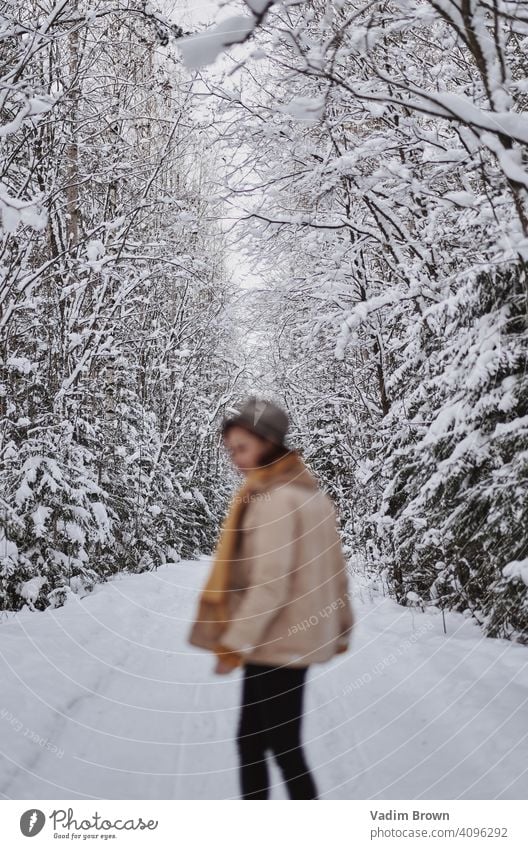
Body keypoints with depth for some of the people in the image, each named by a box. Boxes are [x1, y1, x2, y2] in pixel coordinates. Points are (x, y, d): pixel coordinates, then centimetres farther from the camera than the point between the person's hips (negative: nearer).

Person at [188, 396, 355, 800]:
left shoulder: (275, 499, -18)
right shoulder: (311, 491, 9)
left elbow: (270, 583, -22)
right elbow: (333, 568, 13)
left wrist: (234, 643, -18)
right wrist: (341, 627, 19)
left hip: (275, 642, -9)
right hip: (294, 638, 9)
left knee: (283, 748, 2)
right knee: (250, 740, 17)